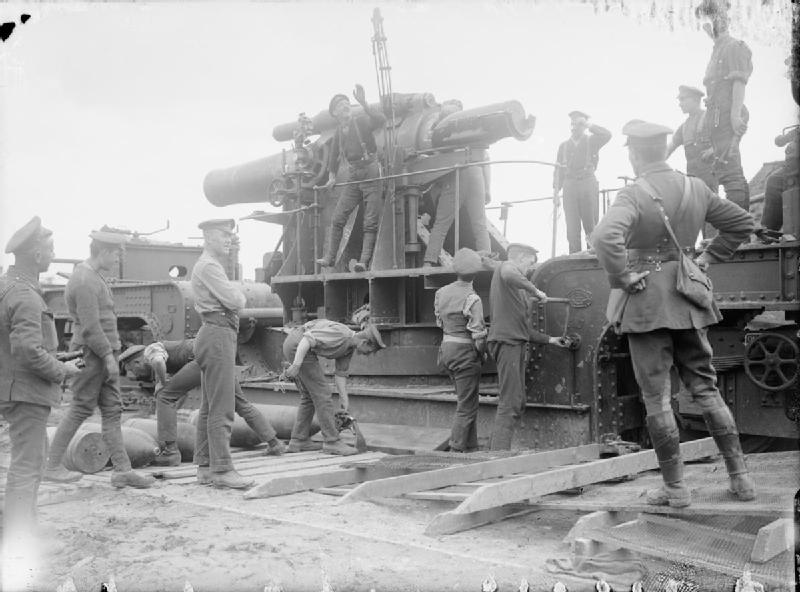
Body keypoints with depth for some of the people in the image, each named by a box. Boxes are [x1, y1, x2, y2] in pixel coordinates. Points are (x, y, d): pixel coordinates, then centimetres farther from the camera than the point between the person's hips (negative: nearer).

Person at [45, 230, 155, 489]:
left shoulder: (92, 276, 16)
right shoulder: (85, 281, -17)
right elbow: (90, 327, -21)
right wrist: (108, 355, -19)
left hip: (103, 353, 10)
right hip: (92, 353, -10)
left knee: (112, 410, 7)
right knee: (80, 409, -1)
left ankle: (122, 470, 8)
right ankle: (53, 466, 11)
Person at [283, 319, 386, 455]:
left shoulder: (350, 346, 9)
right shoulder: (339, 334, -20)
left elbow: (340, 373, 12)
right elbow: (307, 339, -27)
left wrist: (344, 398, 5)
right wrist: (296, 365, -29)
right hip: (298, 347, -10)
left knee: (309, 397, 16)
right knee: (321, 394, -7)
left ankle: (298, 441, 17)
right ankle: (331, 442, -4)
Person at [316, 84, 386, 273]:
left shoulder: (362, 121, -4)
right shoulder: (338, 133, 12)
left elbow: (380, 121, -25)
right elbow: (334, 155, 27)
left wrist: (364, 104, -33)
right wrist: (332, 176, 22)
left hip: (372, 174, -6)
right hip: (353, 176, 6)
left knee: (370, 223, -8)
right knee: (337, 218, 1)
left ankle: (364, 261, -10)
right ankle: (329, 258, 7)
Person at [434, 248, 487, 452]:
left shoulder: (441, 293, 4)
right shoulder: (472, 299, -17)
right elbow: (478, 334, -16)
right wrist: (482, 353, 0)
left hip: (446, 347, 8)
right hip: (465, 352, -8)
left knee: (468, 402, 19)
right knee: (466, 406, 1)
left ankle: (471, 448, 24)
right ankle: (456, 450, 2)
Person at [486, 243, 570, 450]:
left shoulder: (516, 289, 28)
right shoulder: (505, 267, 0)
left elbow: (523, 326, 30)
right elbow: (510, 276, -29)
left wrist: (549, 340, 28)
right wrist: (534, 290, -17)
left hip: (515, 342, 10)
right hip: (506, 340, -10)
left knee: (517, 403, 13)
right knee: (510, 403, -13)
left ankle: (495, 449, 16)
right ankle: (499, 452, -15)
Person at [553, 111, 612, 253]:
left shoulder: (591, 140, 8)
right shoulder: (564, 145, 13)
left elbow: (607, 135, -12)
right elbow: (559, 170, 12)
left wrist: (588, 125, -8)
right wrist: (556, 191, 5)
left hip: (588, 185, -2)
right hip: (570, 187, 2)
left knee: (591, 224, -1)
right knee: (572, 227, -1)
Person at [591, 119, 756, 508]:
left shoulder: (634, 195, -15)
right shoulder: (696, 189, 4)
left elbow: (605, 236, -33)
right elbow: (742, 222, 14)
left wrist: (621, 276, -19)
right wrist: (707, 258, 15)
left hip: (646, 303, -6)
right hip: (688, 300, 6)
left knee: (656, 396, 4)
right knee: (705, 387, 15)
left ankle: (675, 488, 10)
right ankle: (740, 477, 18)